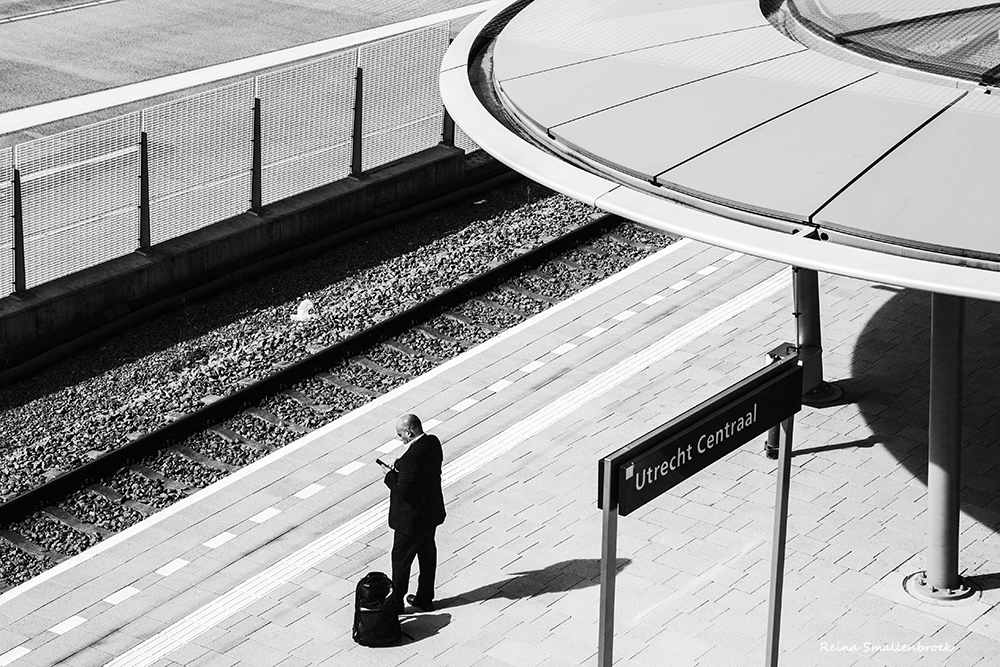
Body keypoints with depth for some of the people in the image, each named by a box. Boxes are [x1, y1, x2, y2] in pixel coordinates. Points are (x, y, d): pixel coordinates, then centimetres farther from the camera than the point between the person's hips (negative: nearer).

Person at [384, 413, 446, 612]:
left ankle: (396, 602, 23)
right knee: (427, 553, 21)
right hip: (432, 512, 9)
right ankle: (425, 598, 35)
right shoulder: (433, 443, -4)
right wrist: (399, 467, 0)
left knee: (401, 558, 9)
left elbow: (403, 490, -29)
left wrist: (391, 475, -12)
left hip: (412, 518, -9)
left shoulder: (412, 456, -32)